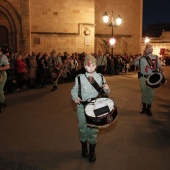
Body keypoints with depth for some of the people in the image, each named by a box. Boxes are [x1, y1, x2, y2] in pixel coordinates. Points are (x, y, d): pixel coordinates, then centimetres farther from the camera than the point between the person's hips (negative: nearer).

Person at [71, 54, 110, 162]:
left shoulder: (100, 77, 0)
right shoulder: (79, 78, -5)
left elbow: (105, 92, 9)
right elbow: (74, 90, 3)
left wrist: (106, 89, -13)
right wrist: (75, 97, -17)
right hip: (82, 107, 0)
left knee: (93, 129, 9)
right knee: (83, 128, 12)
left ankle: (92, 151, 30)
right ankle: (84, 148, 38)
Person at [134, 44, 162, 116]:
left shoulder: (155, 57, 4)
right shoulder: (142, 58, 2)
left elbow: (159, 67, 5)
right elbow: (134, 62, -9)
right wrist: (142, 55, -12)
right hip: (143, 77, 0)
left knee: (151, 94, 3)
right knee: (144, 93, 12)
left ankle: (148, 109, 18)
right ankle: (144, 107, 28)